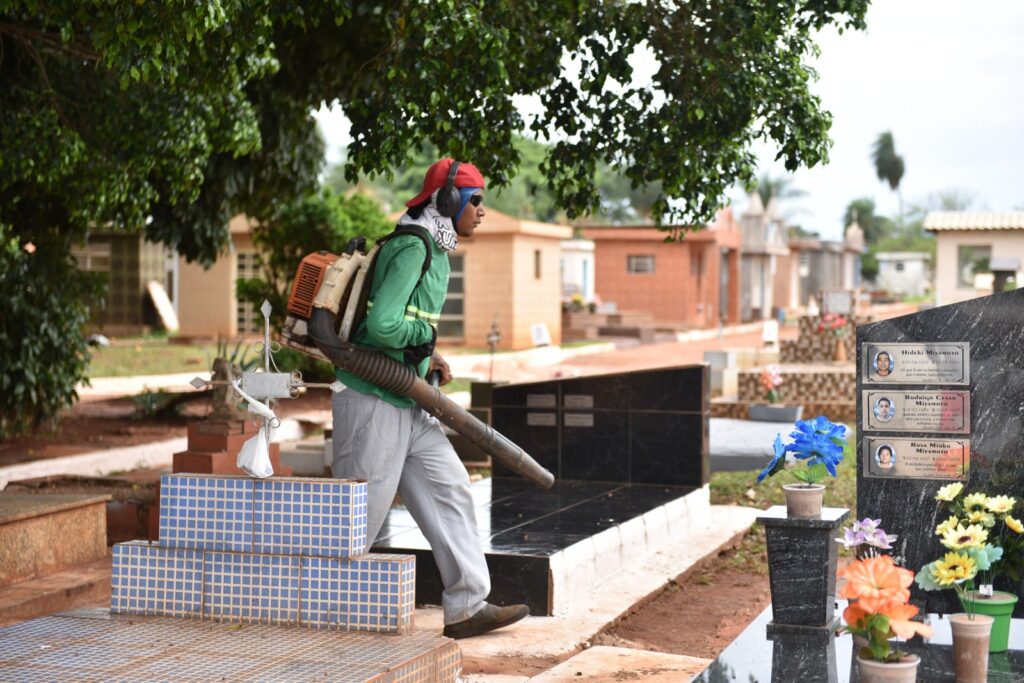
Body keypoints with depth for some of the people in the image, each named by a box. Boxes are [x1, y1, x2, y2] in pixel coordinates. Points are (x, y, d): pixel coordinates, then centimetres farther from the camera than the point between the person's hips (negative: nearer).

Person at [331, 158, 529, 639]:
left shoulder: (434, 251, 16)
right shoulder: (413, 248, -16)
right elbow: (382, 325, -27)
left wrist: (429, 357, 9)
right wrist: (427, 337, -9)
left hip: (408, 405, 10)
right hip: (374, 401, -10)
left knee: (449, 492, 7)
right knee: (361, 512, -2)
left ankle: (467, 606, 11)